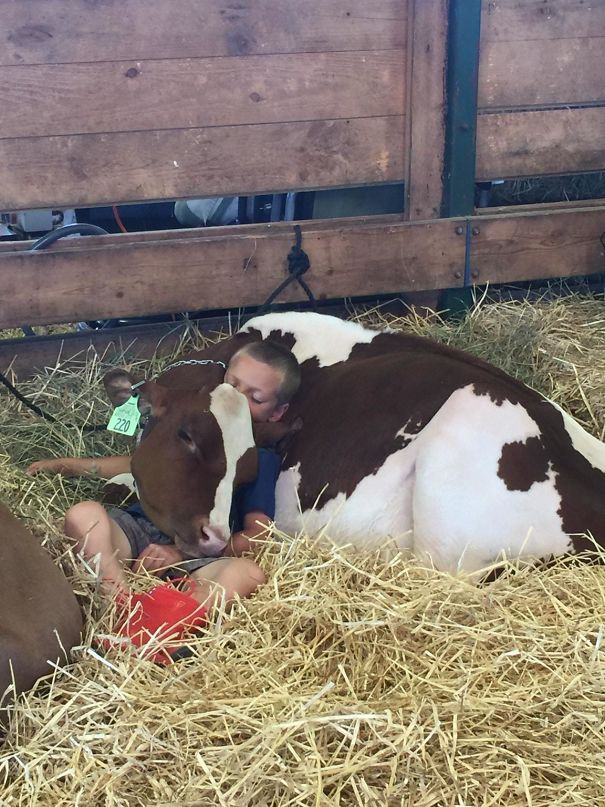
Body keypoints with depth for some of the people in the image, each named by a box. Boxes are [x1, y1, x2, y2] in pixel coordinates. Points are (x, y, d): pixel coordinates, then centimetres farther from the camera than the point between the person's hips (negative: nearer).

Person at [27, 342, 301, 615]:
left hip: (199, 557, -3)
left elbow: (256, 534, 0)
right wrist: (62, 464, 29)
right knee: (84, 513, -28)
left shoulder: (261, 461, 14)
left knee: (249, 572, -36)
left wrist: (181, 552, -14)